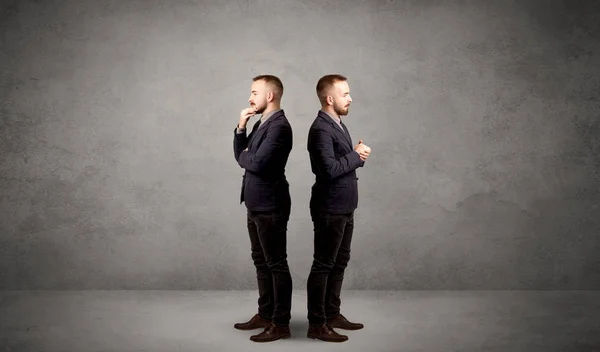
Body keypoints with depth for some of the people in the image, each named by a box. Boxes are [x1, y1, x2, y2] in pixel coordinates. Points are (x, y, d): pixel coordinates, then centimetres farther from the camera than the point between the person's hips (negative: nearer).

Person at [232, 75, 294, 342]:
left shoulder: (279, 126, -17)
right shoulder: (262, 123, 13)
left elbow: (258, 164, -26)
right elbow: (240, 155, 12)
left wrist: (245, 156, -4)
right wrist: (241, 127, -1)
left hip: (270, 207, -10)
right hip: (256, 205, 10)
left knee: (276, 264, -1)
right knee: (261, 261, 16)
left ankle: (281, 324, 8)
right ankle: (265, 314, 28)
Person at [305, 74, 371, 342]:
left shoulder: (338, 125, 13)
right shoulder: (321, 129, -18)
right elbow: (329, 169, -27)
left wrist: (357, 154, -4)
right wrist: (357, 155, -14)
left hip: (343, 207, 10)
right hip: (330, 209, -10)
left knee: (339, 262, 16)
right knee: (323, 265, -1)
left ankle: (332, 314, 28)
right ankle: (316, 324, 8)